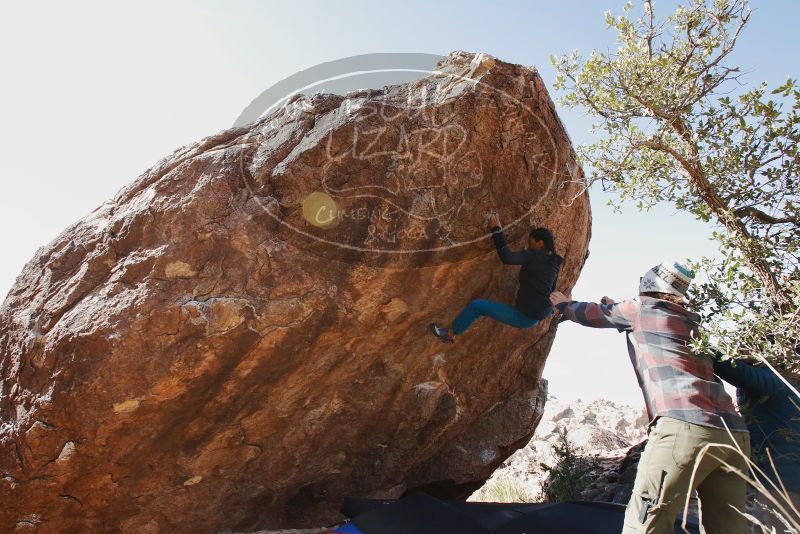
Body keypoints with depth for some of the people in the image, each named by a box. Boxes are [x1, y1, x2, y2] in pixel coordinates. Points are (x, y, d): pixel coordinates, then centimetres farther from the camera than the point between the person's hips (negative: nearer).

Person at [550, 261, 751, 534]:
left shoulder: (642, 307, 10)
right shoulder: (689, 322, 27)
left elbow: (590, 314, 26)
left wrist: (563, 303, 43)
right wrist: (617, 309, 53)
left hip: (685, 427, -8)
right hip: (733, 433, 8)